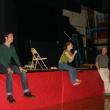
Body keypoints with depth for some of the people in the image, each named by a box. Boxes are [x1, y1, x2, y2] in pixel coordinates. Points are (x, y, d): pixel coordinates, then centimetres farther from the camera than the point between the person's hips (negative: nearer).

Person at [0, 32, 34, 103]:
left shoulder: (12, 47, 11)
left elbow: (15, 57, 9)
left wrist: (19, 66, -7)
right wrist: (8, 68, -29)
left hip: (9, 65, 7)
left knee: (23, 72, -12)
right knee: (10, 73, -38)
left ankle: (26, 92, -12)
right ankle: (9, 95, -39)